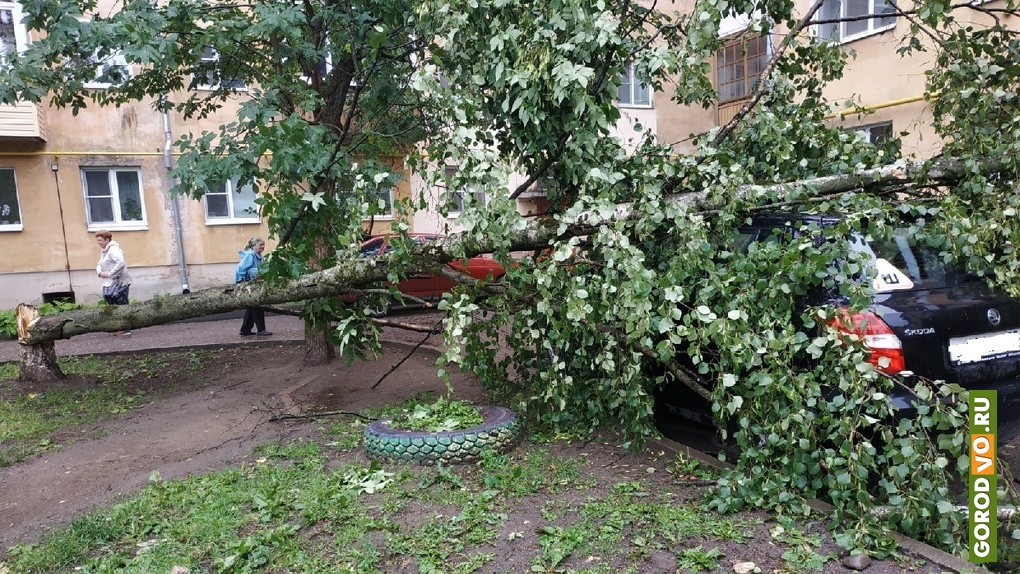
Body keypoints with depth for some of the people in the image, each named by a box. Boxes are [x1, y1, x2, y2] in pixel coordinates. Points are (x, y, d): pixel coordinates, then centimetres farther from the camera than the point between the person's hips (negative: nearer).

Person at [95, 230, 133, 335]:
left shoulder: (114, 249, -13)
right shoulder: (104, 251, 19)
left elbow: (121, 263, -27)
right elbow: (99, 265, 22)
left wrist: (110, 273, -22)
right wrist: (100, 272, -1)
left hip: (119, 283, -10)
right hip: (110, 284, 10)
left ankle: (125, 329, -6)